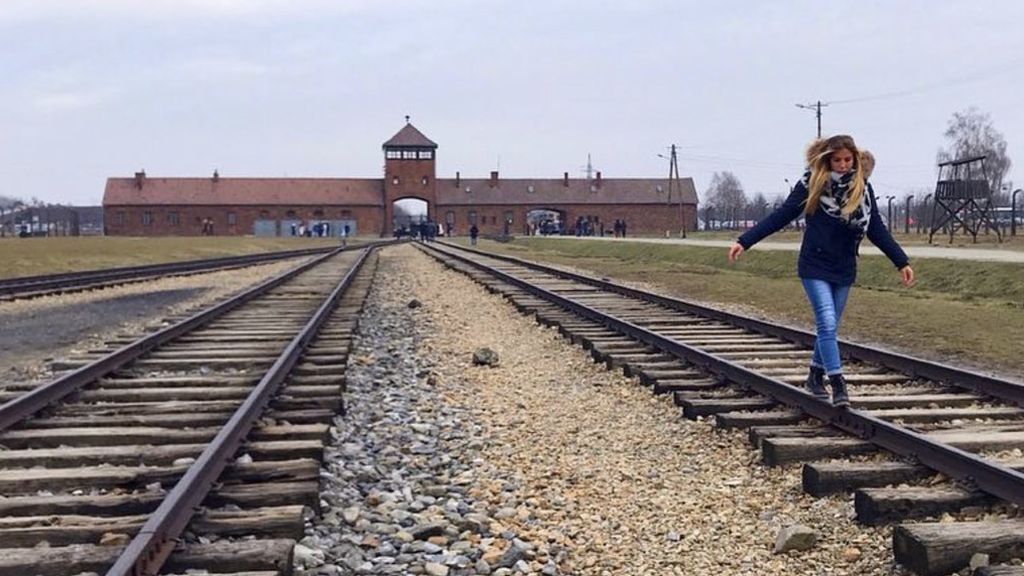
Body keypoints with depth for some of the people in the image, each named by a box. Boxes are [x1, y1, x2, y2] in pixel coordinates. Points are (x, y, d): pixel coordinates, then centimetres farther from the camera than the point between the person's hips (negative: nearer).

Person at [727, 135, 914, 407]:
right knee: (827, 324, -13)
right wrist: (744, 241, -11)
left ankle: (816, 375, 30)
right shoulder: (812, 183, -7)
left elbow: (876, 229, 6)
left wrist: (901, 262, 2)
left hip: (844, 270, 4)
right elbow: (781, 216, -6)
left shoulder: (862, 188, 2)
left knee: (829, 326, 12)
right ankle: (837, 384, -10)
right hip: (815, 267, -3)